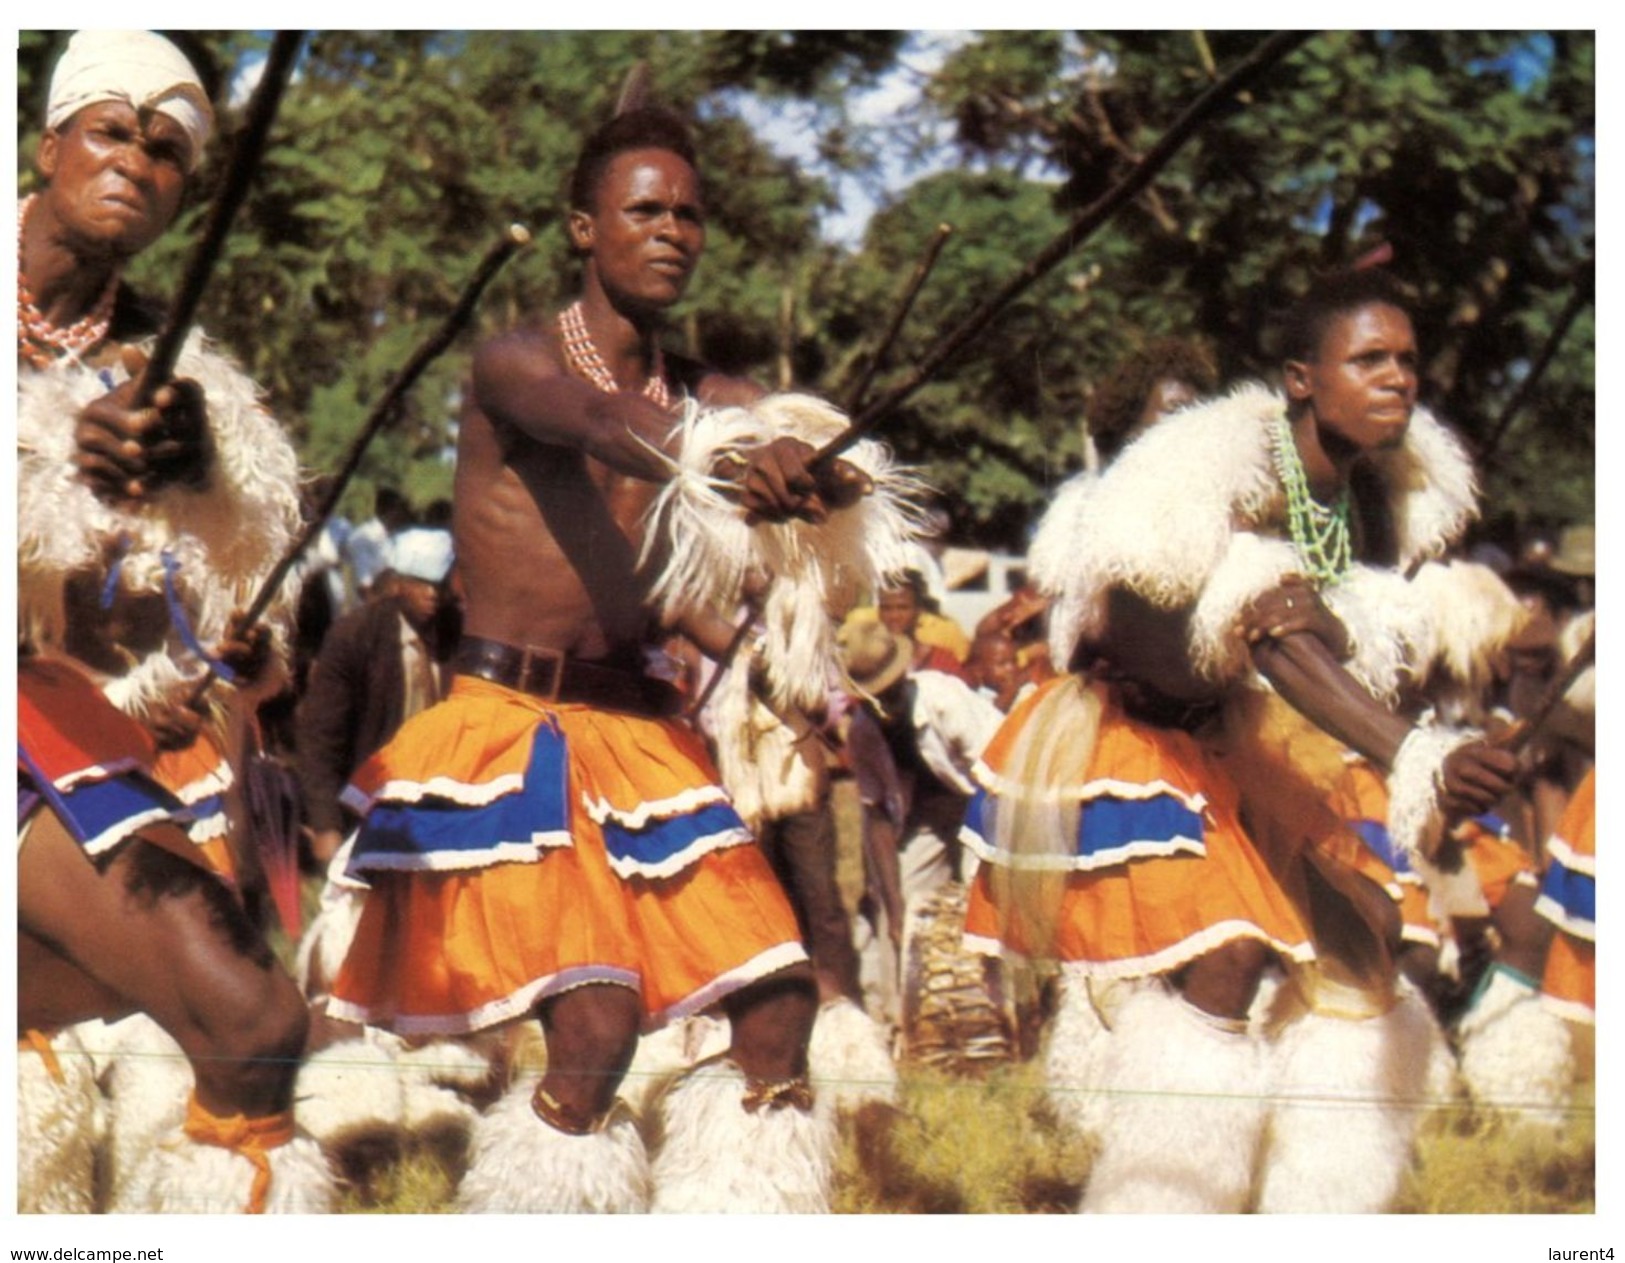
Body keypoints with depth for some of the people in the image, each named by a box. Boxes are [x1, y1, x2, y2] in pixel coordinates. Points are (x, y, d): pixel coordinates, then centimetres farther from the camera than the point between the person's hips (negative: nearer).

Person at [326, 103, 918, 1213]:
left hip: (638, 728, 6)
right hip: (509, 722, -5)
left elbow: (829, 456, -7)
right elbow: (597, 424, -27)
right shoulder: (517, 363, -4)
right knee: (595, 1025, -19)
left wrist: (825, 479, -32)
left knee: (781, 998, -6)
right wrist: (715, 460, -48)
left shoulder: (706, 399, 12)